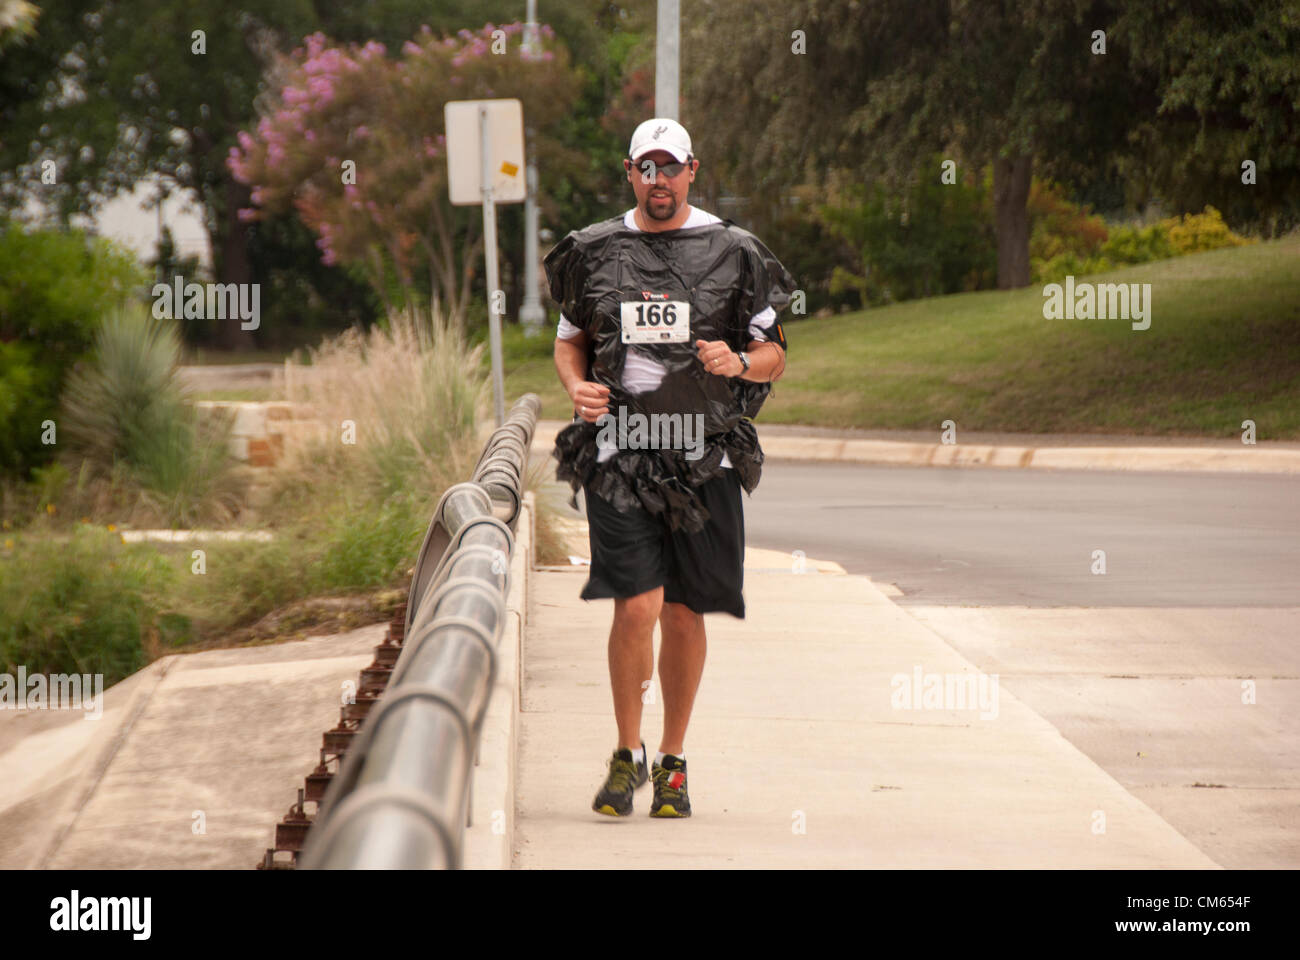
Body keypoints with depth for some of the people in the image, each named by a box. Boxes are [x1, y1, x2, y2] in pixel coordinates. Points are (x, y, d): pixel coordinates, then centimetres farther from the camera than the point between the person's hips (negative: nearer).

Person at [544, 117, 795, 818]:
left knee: (683, 615, 5)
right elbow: (569, 338, 20)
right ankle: (627, 755, 5)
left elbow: (774, 354, 9)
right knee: (636, 608, -12)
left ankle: (673, 764, 20)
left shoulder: (732, 253, 5)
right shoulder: (594, 252, 9)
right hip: (619, 455, 0)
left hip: (704, 456, 0)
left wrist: (739, 362, -13)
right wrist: (576, 386, -2)